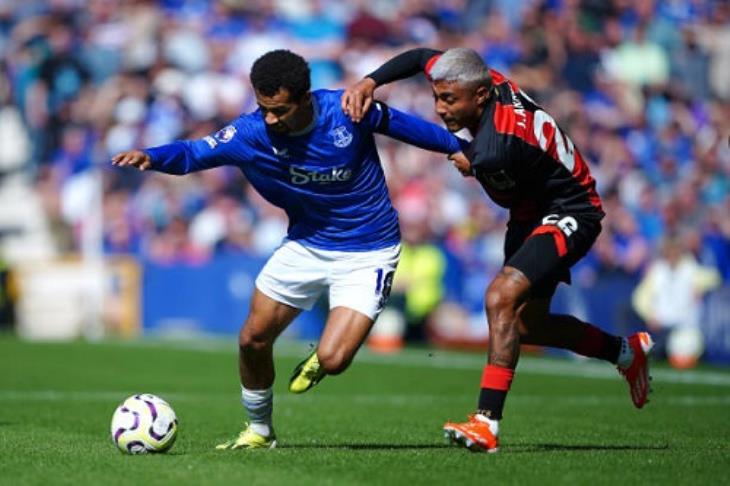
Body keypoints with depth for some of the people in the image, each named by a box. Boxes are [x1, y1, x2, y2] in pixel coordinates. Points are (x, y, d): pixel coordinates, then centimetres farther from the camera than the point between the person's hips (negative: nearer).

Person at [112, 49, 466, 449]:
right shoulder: (251, 132, -17)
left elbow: (396, 123, -3)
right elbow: (194, 153, -22)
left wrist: (456, 146, 7)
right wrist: (152, 157, -43)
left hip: (366, 252, -4)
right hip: (305, 246, 4)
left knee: (331, 360, -18)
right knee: (253, 340, 5)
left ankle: (317, 362, 21)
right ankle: (259, 430, 31)